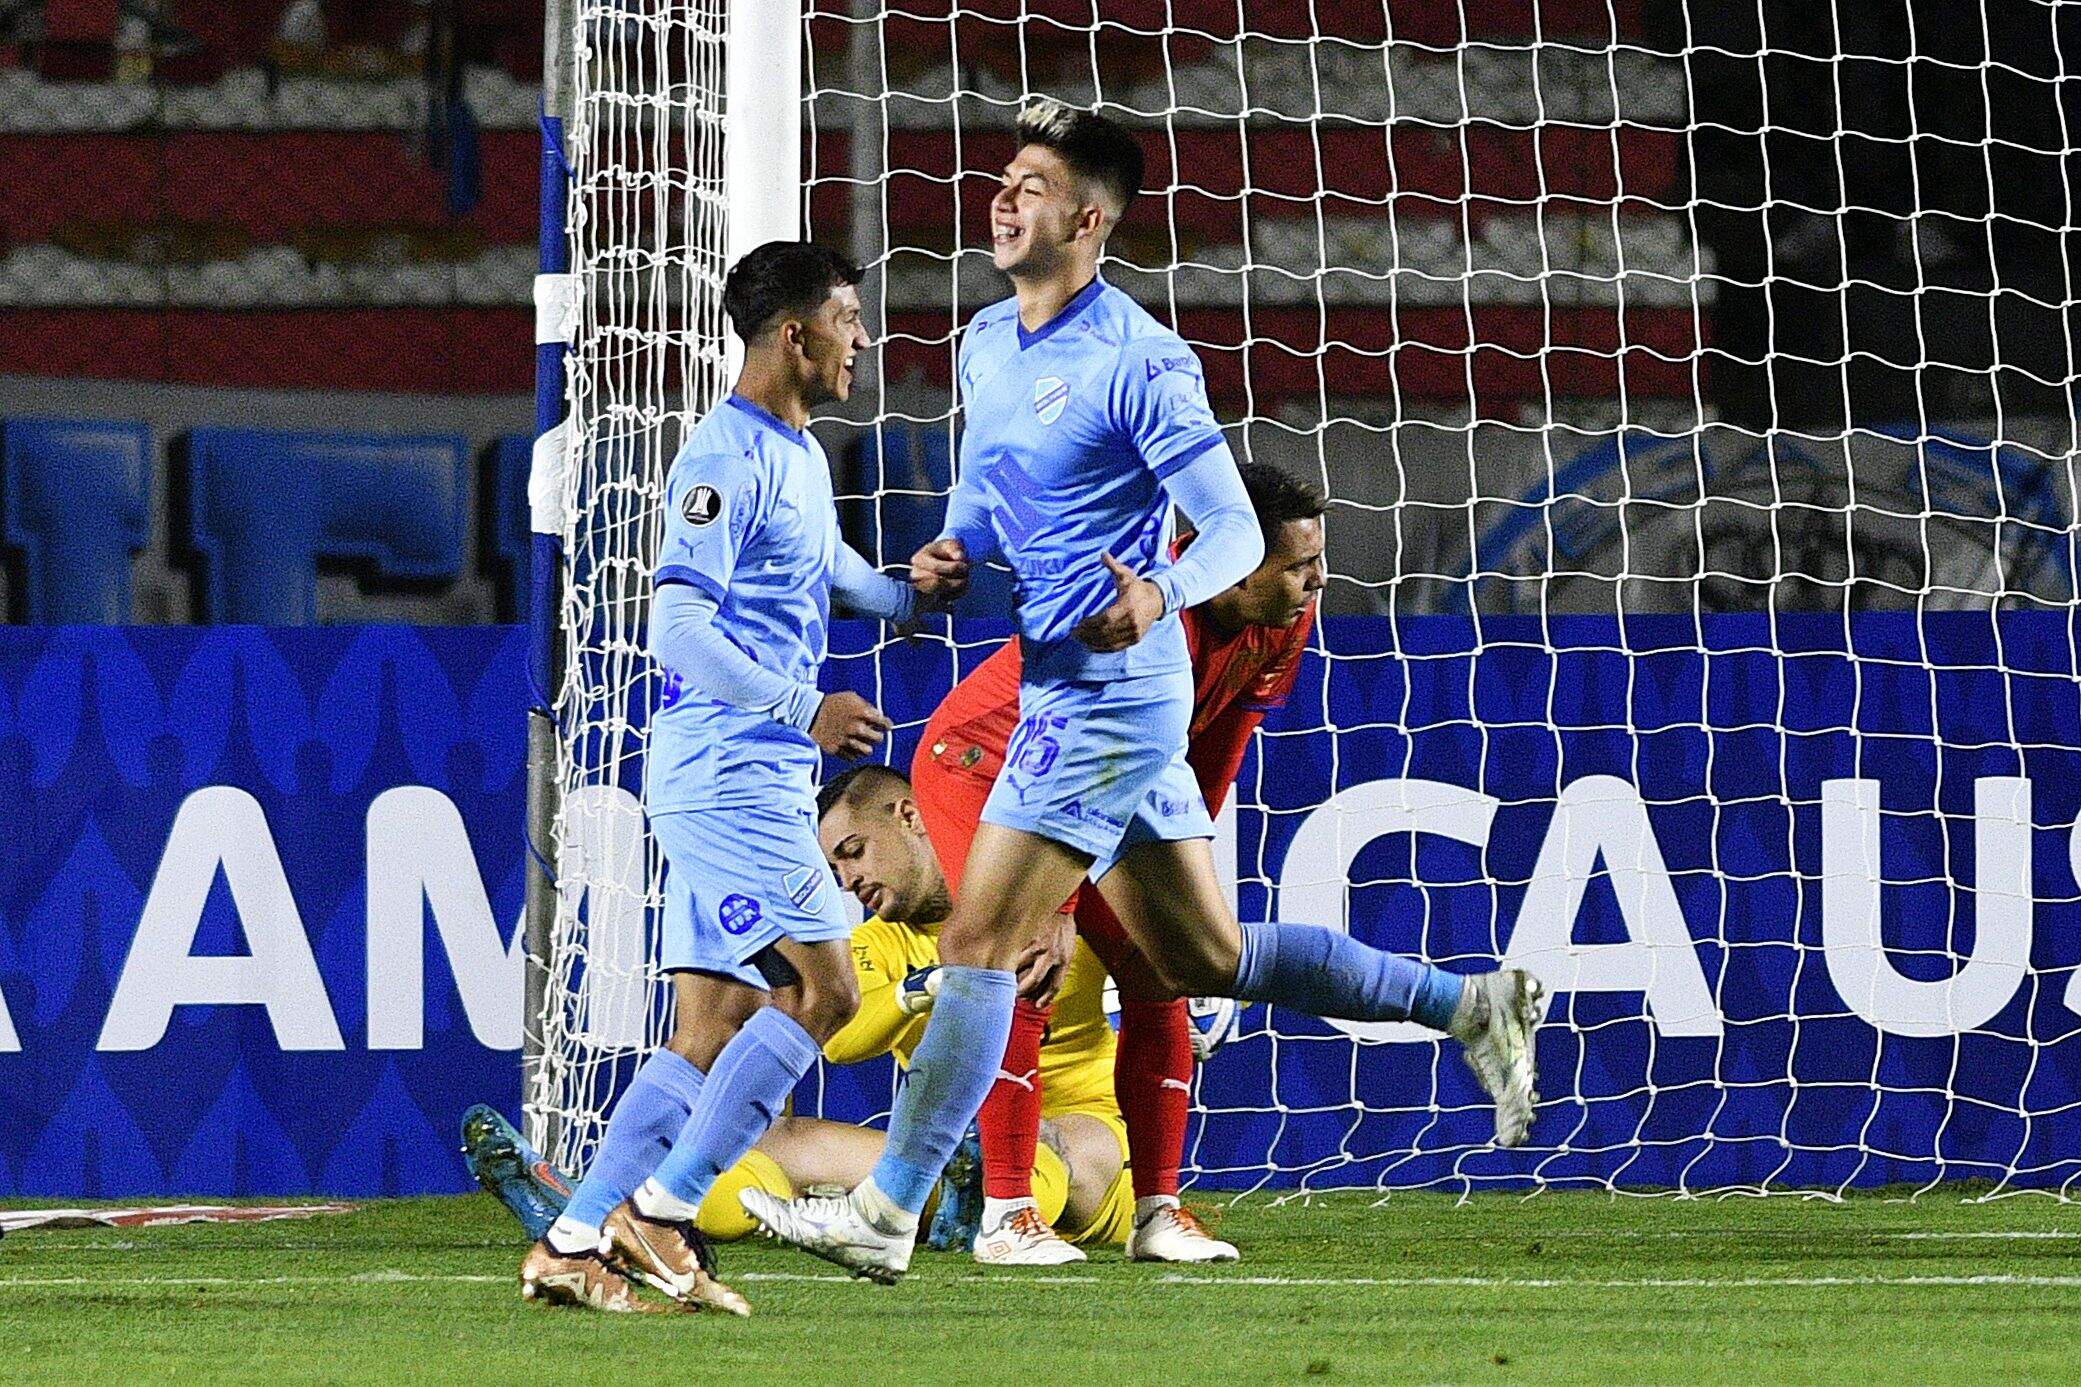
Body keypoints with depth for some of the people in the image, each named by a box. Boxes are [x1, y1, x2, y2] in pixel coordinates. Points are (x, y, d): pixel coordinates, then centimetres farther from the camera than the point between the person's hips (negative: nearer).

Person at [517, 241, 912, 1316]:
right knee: (822, 989, -13)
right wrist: (804, 711, -22)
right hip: (728, 773, -10)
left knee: (710, 1033, 5)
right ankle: (663, 1206, -12)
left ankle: (573, 1243, 3)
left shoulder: (800, 457, 19)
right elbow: (678, 617, -21)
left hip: (760, 777, 10)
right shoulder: (727, 457, -12)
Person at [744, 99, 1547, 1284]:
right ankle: (1467, 1006, 21)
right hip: (1066, 687, 10)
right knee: (1209, 959, 14)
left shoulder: (1140, 363, -15)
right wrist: (954, 553, 2)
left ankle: (888, 1214, -5)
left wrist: (1161, 594, -34)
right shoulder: (988, 344, 11)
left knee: (977, 944, -9)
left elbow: (1237, 535, -14)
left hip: (1113, 688, -10)